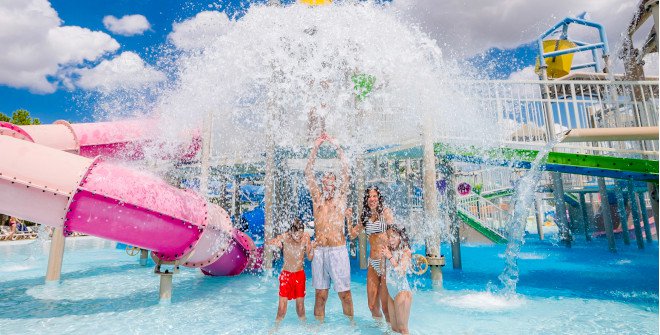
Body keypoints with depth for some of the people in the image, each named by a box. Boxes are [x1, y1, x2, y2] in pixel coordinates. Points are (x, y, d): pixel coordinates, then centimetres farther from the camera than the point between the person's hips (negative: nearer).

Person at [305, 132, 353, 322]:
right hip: (319, 250, 2)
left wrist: (337, 146, -2)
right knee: (320, 293, 8)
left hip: (338, 249, -2)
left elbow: (345, 171, -1)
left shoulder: (341, 197, 7)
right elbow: (308, 173, 5)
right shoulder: (317, 198, 11)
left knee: (344, 292, 4)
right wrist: (315, 148, 1)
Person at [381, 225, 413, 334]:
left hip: (402, 291, -7)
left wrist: (390, 257, -17)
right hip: (391, 292, 7)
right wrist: (383, 257, -3)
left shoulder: (406, 251, -10)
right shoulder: (390, 251, 7)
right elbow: (383, 272, 11)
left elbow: (401, 272, -19)